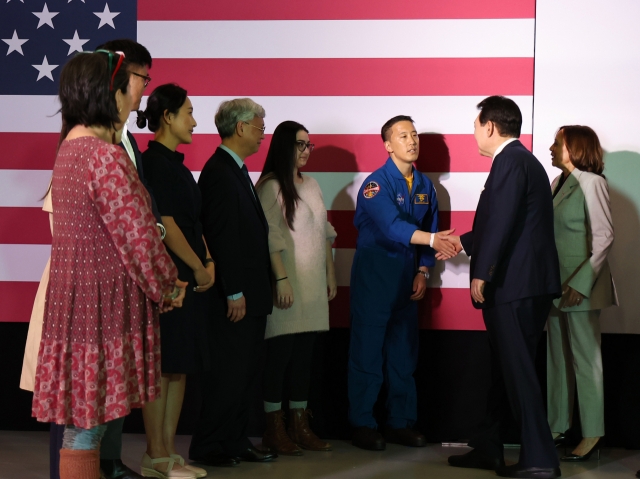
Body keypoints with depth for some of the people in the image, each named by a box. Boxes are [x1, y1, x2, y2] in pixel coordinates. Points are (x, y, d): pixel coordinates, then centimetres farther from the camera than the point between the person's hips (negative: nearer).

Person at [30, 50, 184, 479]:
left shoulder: (70, 149, 12)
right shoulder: (106, 157, -19)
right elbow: (137, 236, -18)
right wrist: (170, 285, -1)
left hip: (75, 295, 10)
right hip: (100, 303, -10)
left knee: (86, 424, 16)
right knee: (86, 429, -2)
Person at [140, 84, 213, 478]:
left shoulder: (176, 165, 17)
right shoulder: (155, 162, -12)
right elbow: (164, 224, -18)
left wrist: (208, 262, 5)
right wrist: (199, 267, -11)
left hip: (190, 280, 10)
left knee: (180, 368, 11)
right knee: (162, 368, -4)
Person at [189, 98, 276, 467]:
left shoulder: (236, 170, 15)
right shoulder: (220, 172, -15)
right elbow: (222, 236, -20)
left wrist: (258, 290, 13)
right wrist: (234, 293, -20)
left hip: (249, 293, 10)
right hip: (235, 297, -10)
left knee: (244, 372, 14)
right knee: (227, 372, -3)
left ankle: (237, 442, 22)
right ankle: (208, 447, 6)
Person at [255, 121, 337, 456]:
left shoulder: (311, 185, 16)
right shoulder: (271, 186, -7)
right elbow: (271, 237, -13)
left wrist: (331, 274, 15)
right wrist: (282, 279, -19)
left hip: (313, 283, 7)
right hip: (288, 282, -7)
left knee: (304, 354, 8)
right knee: (279, 353, -3)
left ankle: (300, 426, 13)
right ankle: (274, 430, 3)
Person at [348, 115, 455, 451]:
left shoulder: (425, 186, 6)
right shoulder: (376, 183, -14)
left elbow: (428, 230, 11)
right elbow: (392, 226, -29)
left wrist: (423, 272, -1)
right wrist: (433, 240, -42)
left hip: (407, 273, 6)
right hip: (374, 271, -6)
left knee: (404, 348, 8)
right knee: (368, 347, -3)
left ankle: (401, 423, 16)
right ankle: (362, 425, 5)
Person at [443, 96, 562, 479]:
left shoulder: (510, 161, -12)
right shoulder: (525, 160, 19)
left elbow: (502, 221, -22)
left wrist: (481, 273, -21)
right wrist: (464, 242, 33)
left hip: (515, 285, -10)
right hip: (530, 285, 10)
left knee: (518, 371, -5)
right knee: (505, 368, 16)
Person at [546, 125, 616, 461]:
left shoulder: (590, 182, -10)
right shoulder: (557, 184, 12)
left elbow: (603, 238, -15)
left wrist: (581, 282, -20)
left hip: (580, 286, -8)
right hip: (555, 284, 8)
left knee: (585, 358, -4)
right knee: (557, 358, 12)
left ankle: (593, 434, 1)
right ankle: (558, 427, 19)